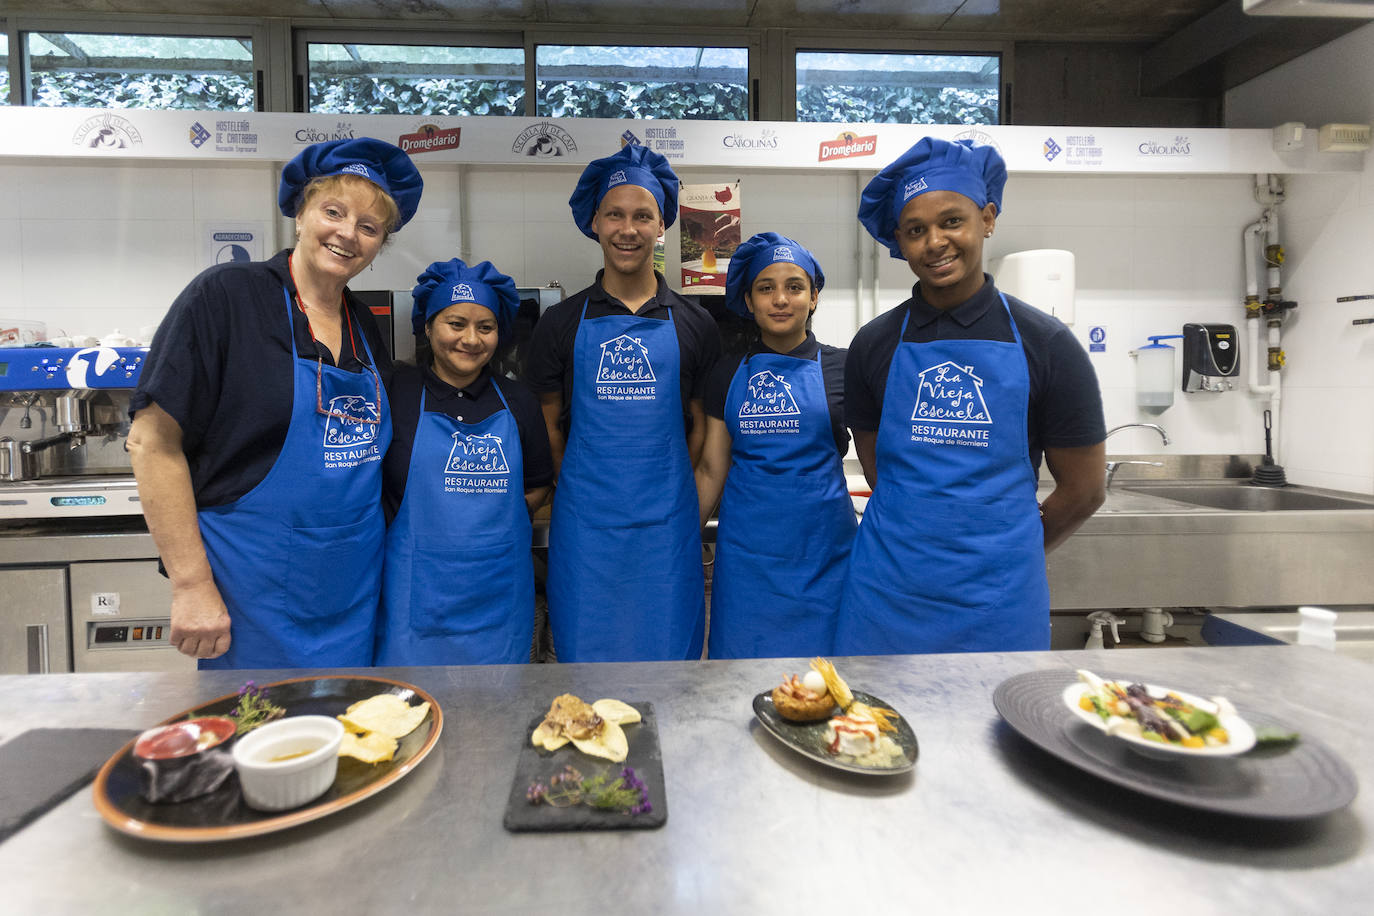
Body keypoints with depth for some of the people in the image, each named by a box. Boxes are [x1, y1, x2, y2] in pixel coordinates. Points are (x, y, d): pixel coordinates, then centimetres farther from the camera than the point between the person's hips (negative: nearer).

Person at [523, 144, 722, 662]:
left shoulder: (694, 325, 6)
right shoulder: (562, 322, 5)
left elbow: (701, 427, 9)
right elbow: (548, 426, 8)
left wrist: (668, 497, 1)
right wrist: (581, 495, 1)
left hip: (666, 525, 0)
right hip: (583, 525, 0)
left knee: (668, 654, 9)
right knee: (583, 655, 9)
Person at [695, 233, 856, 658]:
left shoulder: (841, 368, 0)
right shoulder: (728, 373, 6)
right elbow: (711, 470, 8)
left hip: (820, 542, -1)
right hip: (746, 545, 2)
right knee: (742, 655, 9)